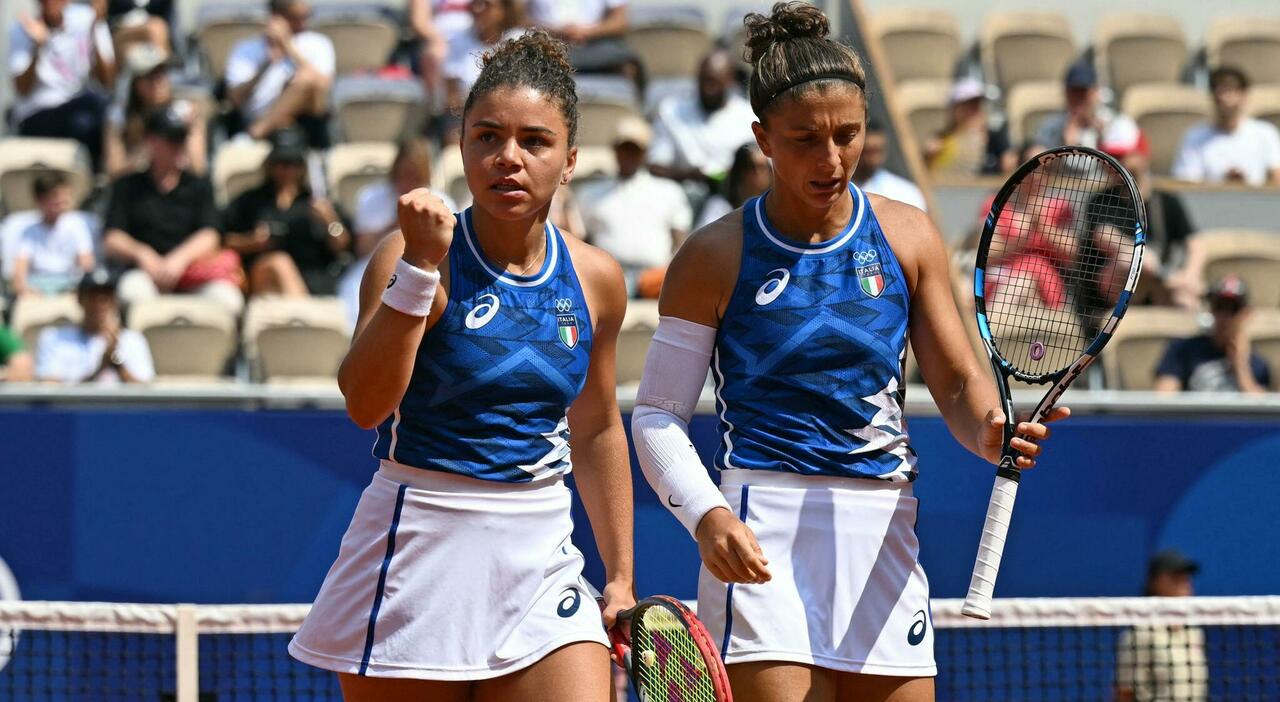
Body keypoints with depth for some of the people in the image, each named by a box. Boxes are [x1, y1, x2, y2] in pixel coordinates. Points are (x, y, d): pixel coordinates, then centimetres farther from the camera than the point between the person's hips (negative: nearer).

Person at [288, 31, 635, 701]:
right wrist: (419, 267, -31)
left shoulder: (595, 279, 5)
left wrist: (620, 576, 18)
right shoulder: (412, 255, -10)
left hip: (541, 561, 4)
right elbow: (365, 404, -25)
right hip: (419, 550, -4)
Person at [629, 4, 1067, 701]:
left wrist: (989, 431, -15)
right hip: (761, 538, -4)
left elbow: (959, 382, 10)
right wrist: (707, 515, -17)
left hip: (881, 531, 4)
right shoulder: (716, 257, -1)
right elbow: (658, 414, 1)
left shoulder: (908, 237, 8)